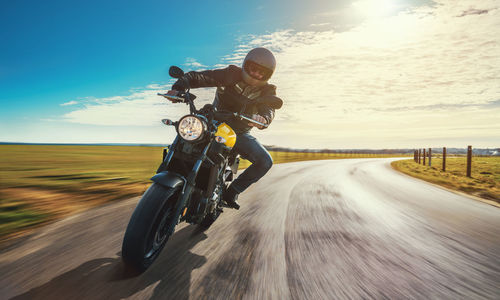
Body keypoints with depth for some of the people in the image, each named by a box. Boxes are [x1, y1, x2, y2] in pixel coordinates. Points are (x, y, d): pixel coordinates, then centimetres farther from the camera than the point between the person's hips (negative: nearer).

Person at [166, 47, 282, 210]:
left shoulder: (267, 91, -3)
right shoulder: (230, 75, -8)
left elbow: (269, 110, -23)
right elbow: (197, 76, -14)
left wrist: (263, 119, -49)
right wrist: (178, 88, -34)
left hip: (240, 133, 2)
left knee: (265, 161, -16)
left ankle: (232, 191, -1)